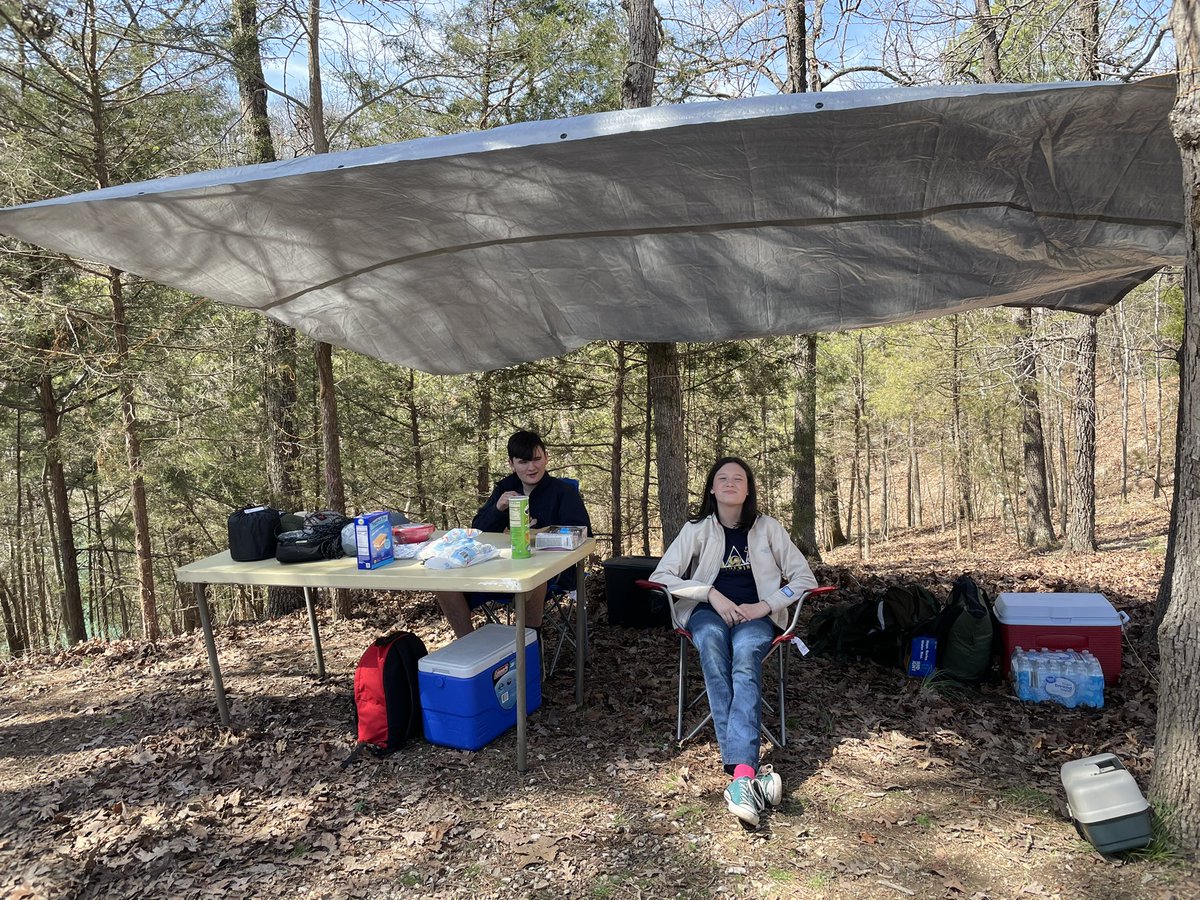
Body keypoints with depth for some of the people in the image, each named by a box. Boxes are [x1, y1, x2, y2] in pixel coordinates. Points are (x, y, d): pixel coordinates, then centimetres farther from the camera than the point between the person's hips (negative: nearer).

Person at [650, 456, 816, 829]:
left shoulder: (767, 528, 10)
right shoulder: (697, 529, 9)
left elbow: (804, 577, 8)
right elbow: (661, 576, 0)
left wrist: (766, 605, -9)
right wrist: (712, 593, -13)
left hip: (756, 616, 0)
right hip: (709, 612, 0)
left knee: (745, 660, -36)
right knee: (711, 645, -38)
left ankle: (741, 775, -51)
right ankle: (749, 770, -47)